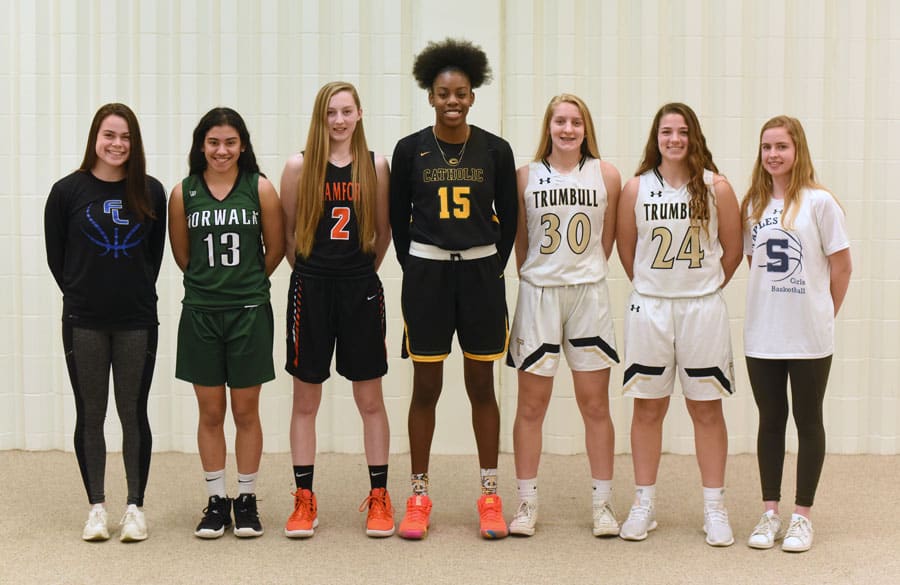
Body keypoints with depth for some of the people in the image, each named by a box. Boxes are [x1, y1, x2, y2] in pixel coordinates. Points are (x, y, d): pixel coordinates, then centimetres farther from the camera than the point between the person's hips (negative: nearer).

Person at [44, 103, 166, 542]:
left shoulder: (150, 192, 1)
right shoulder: (67, 190, -3)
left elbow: (156, 253, 9)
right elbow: (55, 255, 5)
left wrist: (137, 292, 6)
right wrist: (81, 292, 7)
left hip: (137, 321, 0)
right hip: (83, 323, 0)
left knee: (134, 414, 5)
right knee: (90, 415, 7)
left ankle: (135, 507, 15)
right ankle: (96, 507, 17)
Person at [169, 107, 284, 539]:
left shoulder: (261, 189, -2)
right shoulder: (183, 193, 1)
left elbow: (275, 248, 5)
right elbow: (181, 253, 11)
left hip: (249, 312, -1)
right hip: (200, 313, 1)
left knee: (246, 410, 6)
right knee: (210, 412, 7)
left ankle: (246, 500, 17)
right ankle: (216, 501, 17)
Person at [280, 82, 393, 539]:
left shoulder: (375, 166, 3)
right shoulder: (299, 167, 0)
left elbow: (383, 231, 10)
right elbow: (287, 232, 6)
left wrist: (363, 273, 9)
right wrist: (309, 272, 7)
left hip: (360, 291, 1)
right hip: (311, 290, 0)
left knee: (370, 399, 6)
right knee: (305, 401, 6)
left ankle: (379, 499, 15)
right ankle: (304, 501, 15)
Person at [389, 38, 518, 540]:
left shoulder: (496, 151, 0)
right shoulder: (410, 150, -1)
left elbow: (509, 217, 7)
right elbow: (399, 217, 6)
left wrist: (493, 267, 4)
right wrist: (415, 269, 4)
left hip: (481, 273, 1)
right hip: (427, 273, 0)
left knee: (481, 386, 7)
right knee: (426, 389, 4)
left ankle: (490, 496, 15)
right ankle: (419, 496, 13)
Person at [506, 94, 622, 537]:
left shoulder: (606, 176, 2)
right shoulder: (526, 176, 2)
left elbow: (607, 238, 10)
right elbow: (519, 239, 8)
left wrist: (583, 274, 10)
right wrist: (535, 279, 8)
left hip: (589, 294, 0)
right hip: (537, 295, 0)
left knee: (595, 404, 4)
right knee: (531, 404, 4)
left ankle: (603, 505, 13)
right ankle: (527, 504, 13)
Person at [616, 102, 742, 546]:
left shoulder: (716, 188, -2)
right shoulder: (636, 188, 1)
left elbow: (733, 248, 5)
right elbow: (625, 247, 10)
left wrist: (706, 286, 8)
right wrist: (649, 286, 10)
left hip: (702, 308, -1)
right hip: (648, 309, 1)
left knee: (706, 408, 4)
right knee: (648, 407, 7)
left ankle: (714, 509, 12)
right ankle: (643, 504, 16)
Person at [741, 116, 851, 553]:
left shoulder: (819, 202, -7)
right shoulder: (753, 205, 7)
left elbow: (841, 266, -3)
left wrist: (822, 313, 2)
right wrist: (774, 300, 4)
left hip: (810, 336, -4)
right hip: (762, 333, 4)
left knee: (808, 422, 6)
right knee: (770, 421, 11)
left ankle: (802, 515, 14)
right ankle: (770, 512, 20)